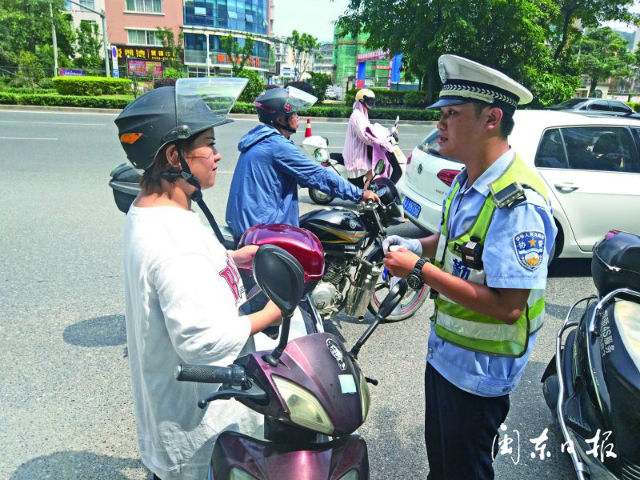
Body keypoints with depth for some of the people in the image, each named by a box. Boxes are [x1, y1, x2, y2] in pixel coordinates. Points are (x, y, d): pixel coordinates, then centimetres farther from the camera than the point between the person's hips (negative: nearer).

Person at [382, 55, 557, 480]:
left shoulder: (518, 202, -30)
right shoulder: (467, 180, 1)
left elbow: (507, 307, -32)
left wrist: (420, 270, -28)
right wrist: (416, 246, -2)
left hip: (480, 368, -9)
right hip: (444, 350, 9)